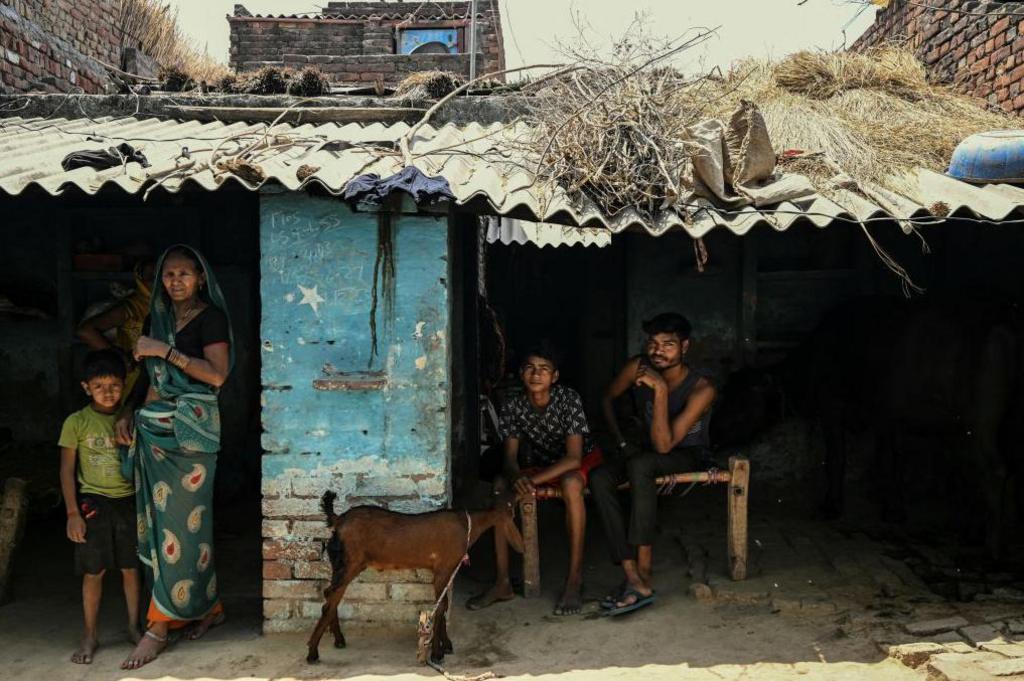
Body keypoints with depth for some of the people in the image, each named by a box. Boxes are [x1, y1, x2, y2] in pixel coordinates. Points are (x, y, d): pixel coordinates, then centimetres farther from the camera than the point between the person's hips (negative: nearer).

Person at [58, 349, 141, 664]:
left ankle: (134, 626, 22)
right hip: (94, 503, -2)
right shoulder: (76, 422, -5)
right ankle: (90, 635, 15)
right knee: (94, 571, 2)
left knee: (130, 568, 7)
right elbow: (67, 470, -4)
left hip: (128, 501, 2)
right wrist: (72, 513, -8)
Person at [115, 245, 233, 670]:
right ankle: (209, 608, 20)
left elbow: (217, 373, -15)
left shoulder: (210, 317, -4)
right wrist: (128, 412, 6)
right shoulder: (156, 318, 15)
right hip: (153, 428, 7)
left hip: (190, 429, -7)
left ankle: (160, 626, 1)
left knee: (180, 523, -4)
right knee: (161, 521, 8)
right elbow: (148, 374, 20)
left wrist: (166, 351, -16)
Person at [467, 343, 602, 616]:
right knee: (500, 485, -18)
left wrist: (532, 480, -40)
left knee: (570, 483, -39)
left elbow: (573, 458, -30)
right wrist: (516, 477, -39)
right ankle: (503, 582, -15)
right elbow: (510, 458, -14)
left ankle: (575, 580, -31)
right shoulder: (512, 407, -12)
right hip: (546, 467, 5)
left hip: (585, 462, -5)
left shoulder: (569, 399, -25)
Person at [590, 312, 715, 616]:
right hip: (648, 452, 5)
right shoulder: (639, 367, -13)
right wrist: (622, 441, -1)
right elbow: (608, 398, 7)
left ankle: (643, 568, -30)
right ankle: (633, 577, -30)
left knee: (639, 465, -37)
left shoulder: (701, 389, -26)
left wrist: (660, 389, -39)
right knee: (599, 479, -25)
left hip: (688, 455, -5)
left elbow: (663, 445, -32)